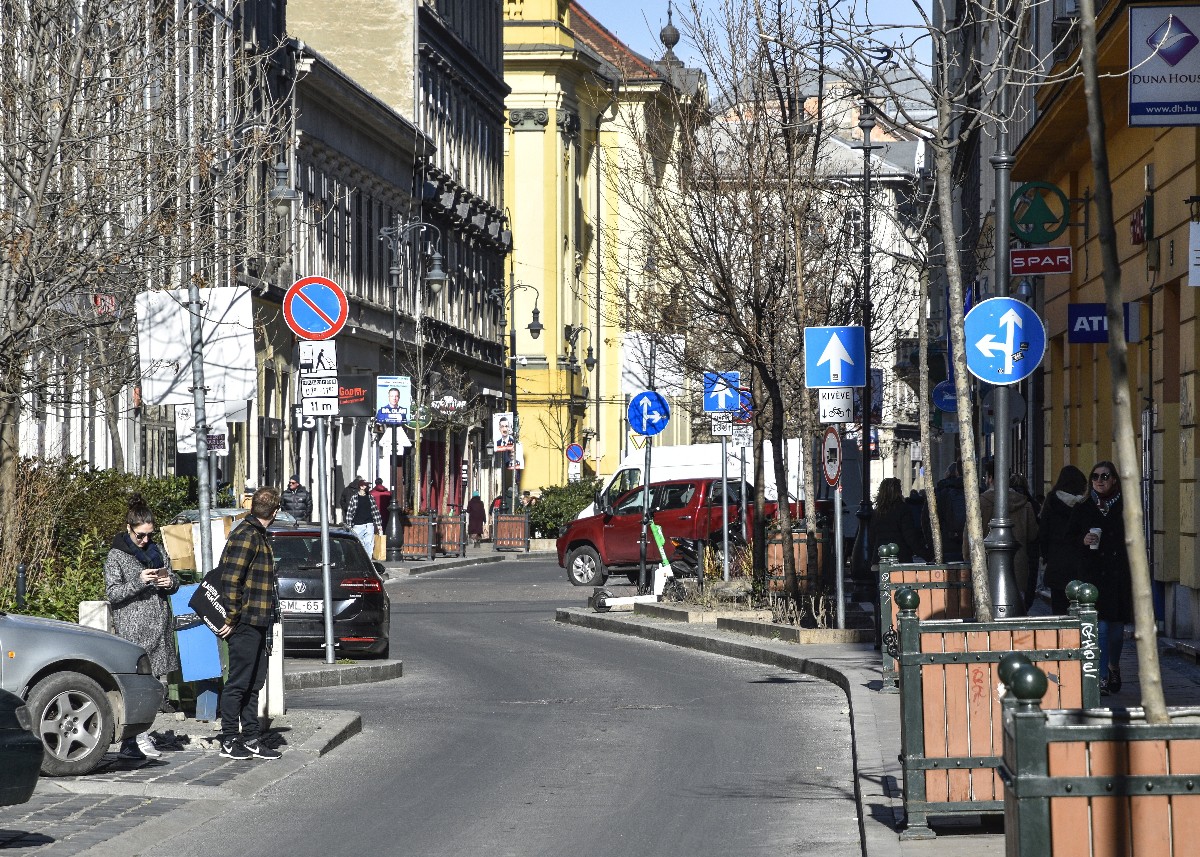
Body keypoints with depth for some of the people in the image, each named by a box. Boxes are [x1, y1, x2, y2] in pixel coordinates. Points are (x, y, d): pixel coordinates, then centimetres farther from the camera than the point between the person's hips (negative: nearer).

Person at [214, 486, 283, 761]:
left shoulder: (259, 535, 17)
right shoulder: (245, 535, -15)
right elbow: (231, 581, -20)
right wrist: (231, 620, -17)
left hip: (258, 623, 10)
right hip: (245, 624, -10)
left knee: (254, 683, 13)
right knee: (239, 682, -3)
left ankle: (252, 739, 19)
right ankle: (229, 741, 4)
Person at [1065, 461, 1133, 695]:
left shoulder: (1125, 507, 4)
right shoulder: (1082, 508, 5)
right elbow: (1070, 538, 8)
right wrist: (1083, 541, -14)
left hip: (1119, 575, 1)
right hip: (1092, 574, -1)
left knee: (1117, 626, 9)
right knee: (1100, 627, -9)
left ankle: (1114, 667, 35)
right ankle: (1103, 678, -5)